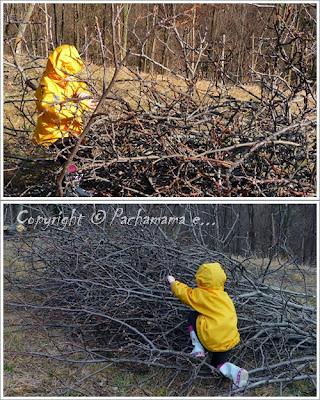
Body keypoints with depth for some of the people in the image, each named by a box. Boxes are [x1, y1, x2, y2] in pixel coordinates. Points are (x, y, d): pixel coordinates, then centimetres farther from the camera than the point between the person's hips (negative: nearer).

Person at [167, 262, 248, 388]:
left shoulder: (200, 295, -3)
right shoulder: (225, 296, 13)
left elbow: (183, 292, 8)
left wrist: (173, 282, 27)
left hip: (211, 339, -6)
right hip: (230, 340, 6)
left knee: (193, 316, 14)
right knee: (219, 363, 22)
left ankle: (198, 348, 8)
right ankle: (235, 371, -10)